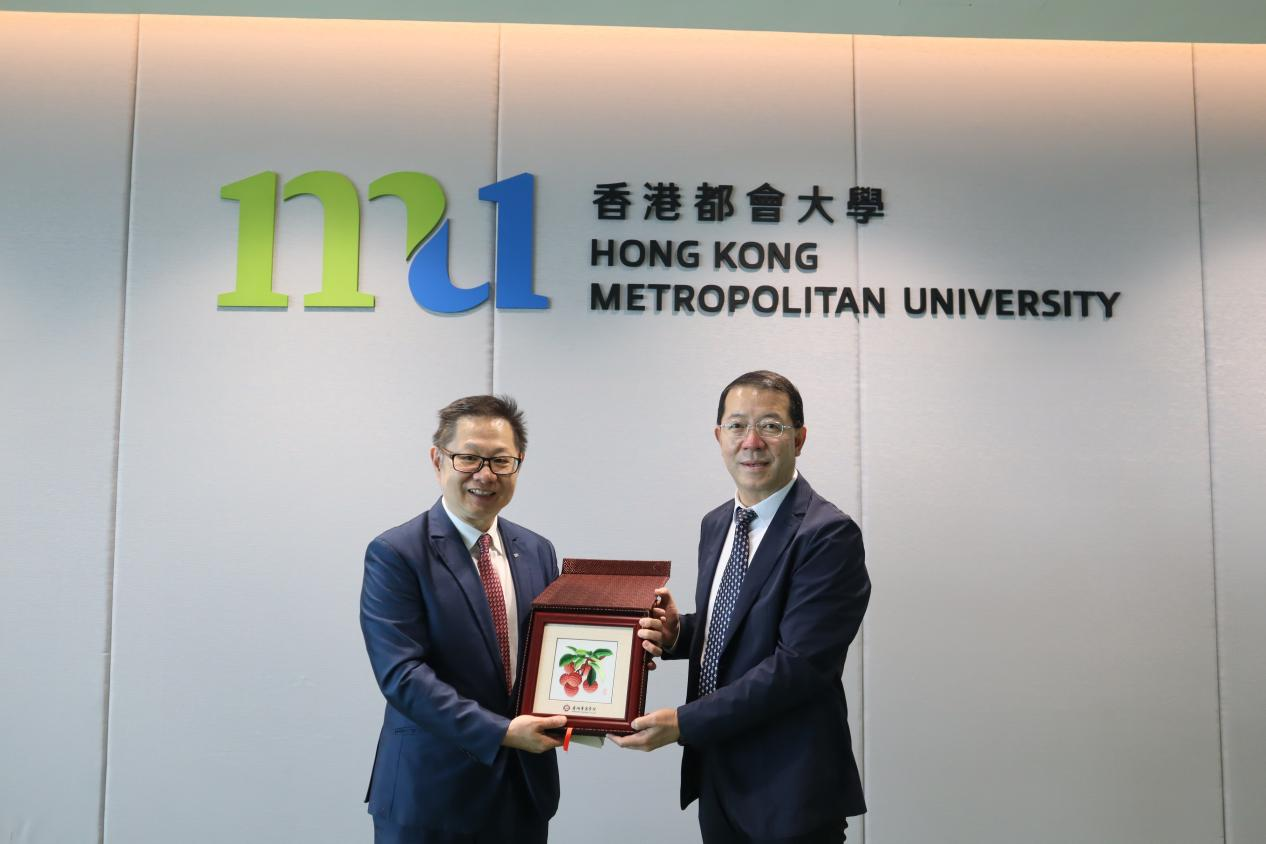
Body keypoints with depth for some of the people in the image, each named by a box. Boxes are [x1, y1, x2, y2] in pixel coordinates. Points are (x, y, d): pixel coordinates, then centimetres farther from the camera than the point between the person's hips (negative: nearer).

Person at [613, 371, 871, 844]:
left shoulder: (829, 535, -18)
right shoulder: (716, 524, 7)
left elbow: (797, 665, -22)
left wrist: (683, 723, -20)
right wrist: (676, 632, -5)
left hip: (788, 789, -7)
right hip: (716, 775, 7)